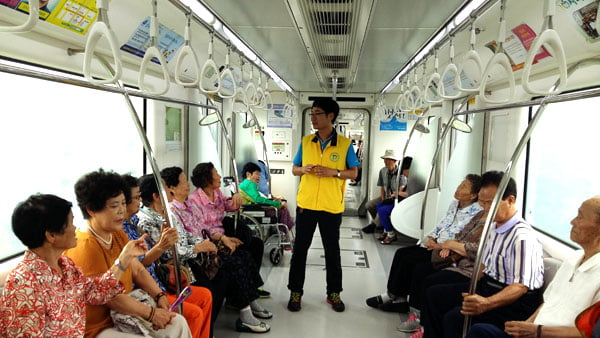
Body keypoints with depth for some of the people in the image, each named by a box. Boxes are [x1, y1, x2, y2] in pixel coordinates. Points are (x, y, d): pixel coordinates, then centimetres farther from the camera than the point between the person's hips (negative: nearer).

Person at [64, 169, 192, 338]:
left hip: (125, 313, 9)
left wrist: (160, 296, -8)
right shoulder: (84, 248, -24)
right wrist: (151, 313, -16)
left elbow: (138, 270, 7)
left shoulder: (118, 234, 5)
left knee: (178, 322, 3)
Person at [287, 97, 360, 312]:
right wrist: (303, 169, -11)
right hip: (306, 204, 2)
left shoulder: (344, 144, -2)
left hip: (332, 207, -2)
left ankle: (333, 293, 26)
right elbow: (294, 169, 12)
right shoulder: (306, 142, 5)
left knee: (332, 250, 10)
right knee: (300, 248, 7)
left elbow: (353, 173, 1)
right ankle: (295, 292, 22)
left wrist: (334, 172, -16)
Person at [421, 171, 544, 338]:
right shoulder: (494, 227, 9)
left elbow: (520, 286, -27)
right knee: (433, 294, 5)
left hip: (514, 302, -9)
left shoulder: (522, 236, -21)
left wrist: (486, 303, -40)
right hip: (487, 286, 10)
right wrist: (470, 291, 8)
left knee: (454, 318, -29)